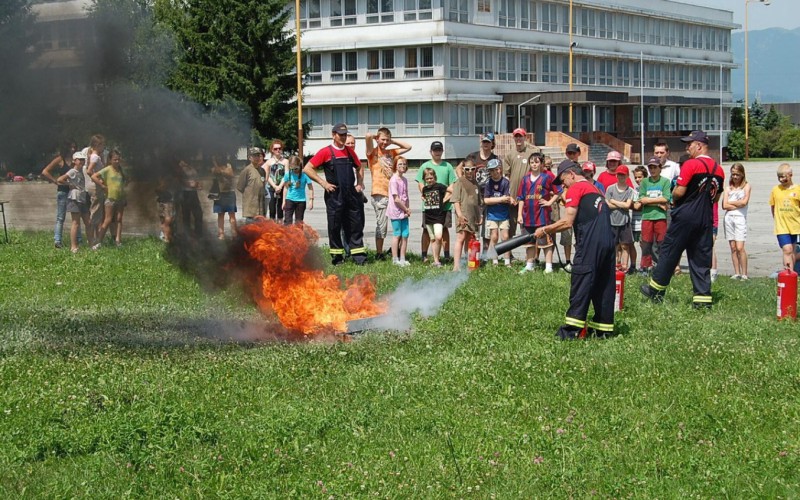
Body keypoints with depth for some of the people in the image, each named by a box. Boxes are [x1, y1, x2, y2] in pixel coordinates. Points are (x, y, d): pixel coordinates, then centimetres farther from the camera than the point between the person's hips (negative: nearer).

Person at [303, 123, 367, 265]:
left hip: (351, 194, 5)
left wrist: (360, 183, 12)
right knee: (334, 226, 3)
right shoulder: (326, 152, -4)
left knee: (356, 225, 2)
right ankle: (336, 256, 12)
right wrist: (323, 183, -11)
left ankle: (359, 256, 4)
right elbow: (307, 169, -7)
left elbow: (359, 167, 27)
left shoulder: (349, 151, 12)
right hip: (334, 196, -4)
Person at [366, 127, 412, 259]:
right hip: (380, 194, -7)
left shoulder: (391, 152, 18)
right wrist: (373, 137, 4)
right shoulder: (373, 152, -2)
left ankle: (395, 249, 20)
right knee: (381, 225, -4)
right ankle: (379, 253, 4)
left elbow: (408, 147, 26)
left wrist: (392, 142, 17)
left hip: (392, 193, 7)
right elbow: (368, 136, -19)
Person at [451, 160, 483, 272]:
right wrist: (459, 214, -17)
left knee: (470, 240, 13)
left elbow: (479, 202, 25)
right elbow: (456, 199, -9)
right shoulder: (460, 182, -2)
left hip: (474, 216, 7)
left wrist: (481, 215, 19)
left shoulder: (475, 183, 17)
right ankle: (456, 265, -21)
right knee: (461, 238, -14)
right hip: (463, 215, -7)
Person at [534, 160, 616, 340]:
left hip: (590, 243, -8)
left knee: (581, 283, -5)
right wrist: (550, 230, 18)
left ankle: (573, 329, -6)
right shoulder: (594, 189, 26)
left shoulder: (576, 189, -1)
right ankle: (604, 328, 15)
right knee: (604, 285, 11)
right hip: (608, 241, 8)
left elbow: (567, 222, -8)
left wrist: (545, 230, 5)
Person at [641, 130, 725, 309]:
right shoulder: (718, 170, 9)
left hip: (685, 215, -6)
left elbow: (679, 192, -15)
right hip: (706, 218, 6)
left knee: (669, 252, 5)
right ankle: (703, 297, 5)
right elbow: (716, 196, 16)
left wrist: (674, 199, 5)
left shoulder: (691, 165, -13)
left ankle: (656, 290, 13)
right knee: (701, 257, 8)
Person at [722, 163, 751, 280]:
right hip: (728, 218, 3)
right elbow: (724, 206, 1)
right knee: (733, 248, 3)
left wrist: (730, 202, 1)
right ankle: (737, 273, 6)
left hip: (740, 218, -3)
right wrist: (738, 204, -7)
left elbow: (744, 202, -9)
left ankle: (744, 274, -8)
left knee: (740, 248, -12)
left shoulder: (746, 186, 5)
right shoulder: (728, 187, 12)